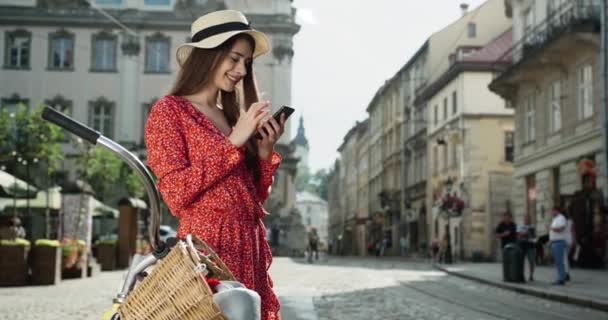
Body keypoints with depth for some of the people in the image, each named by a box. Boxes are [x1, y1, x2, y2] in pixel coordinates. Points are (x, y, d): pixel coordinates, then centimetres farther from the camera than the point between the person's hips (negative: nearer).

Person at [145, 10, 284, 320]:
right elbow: (176, 193, -14)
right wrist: (233, 143, -13)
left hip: (249, 250, 7)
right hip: (206, 249, -6)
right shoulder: (169, 110, -2)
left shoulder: (232, 117, 17)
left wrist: (265, 151, 1)